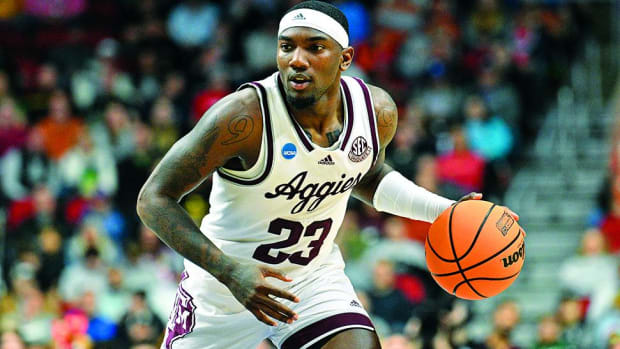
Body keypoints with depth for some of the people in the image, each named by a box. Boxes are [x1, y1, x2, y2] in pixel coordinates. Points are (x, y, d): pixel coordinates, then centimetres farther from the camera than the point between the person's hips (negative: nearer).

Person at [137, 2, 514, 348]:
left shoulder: (377, 112, -10)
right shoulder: (245, 116, -28)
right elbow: (155, 199, -23)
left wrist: (445, 211, 0)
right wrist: (230, 271, -33)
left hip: (316, 279, 3)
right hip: (223, 286, -3)